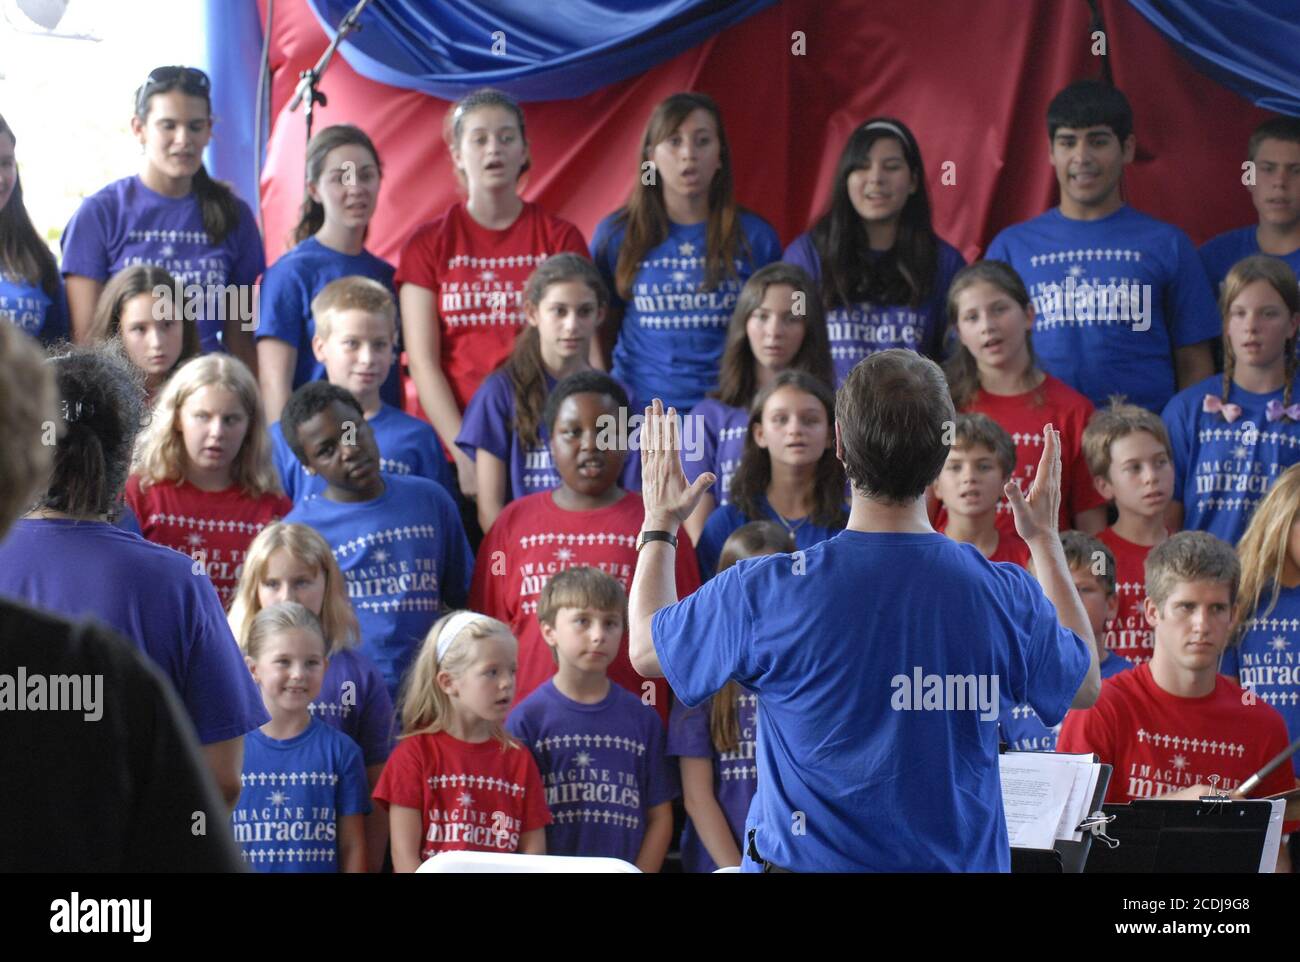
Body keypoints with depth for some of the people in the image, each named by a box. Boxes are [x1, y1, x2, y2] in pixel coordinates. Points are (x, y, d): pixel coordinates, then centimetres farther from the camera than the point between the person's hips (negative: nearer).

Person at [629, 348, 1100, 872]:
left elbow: (646, 649, 1)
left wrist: (659, 523, 17)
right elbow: (1084, 686, 7)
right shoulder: (1005, 594, -15)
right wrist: (1045, 538, 17)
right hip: (963, 860, 2)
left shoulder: (763, 592, -19)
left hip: (804, 857, -2)